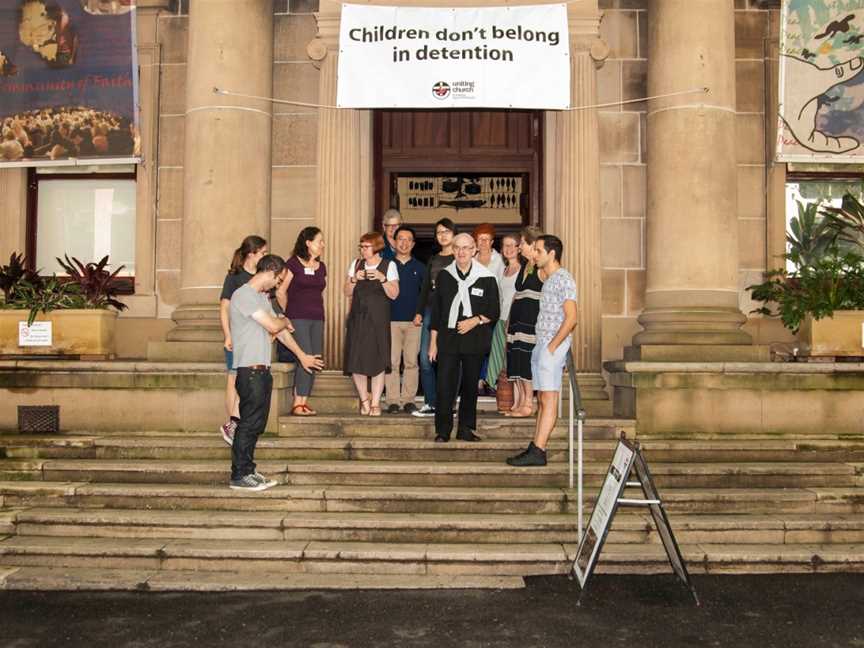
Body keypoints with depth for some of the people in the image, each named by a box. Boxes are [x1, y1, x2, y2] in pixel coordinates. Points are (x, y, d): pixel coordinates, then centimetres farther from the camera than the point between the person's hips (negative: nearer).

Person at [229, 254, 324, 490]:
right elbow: (273, 325, -18)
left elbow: (279, 330, 22)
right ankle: (239, 476, 3)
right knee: (249, 423, -4)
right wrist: (285, 320, 5)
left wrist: (302, 355, 23)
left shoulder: (262, 296, 18)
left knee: (257, 424, 12)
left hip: (262, 369, 10)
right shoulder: (244, 295, -13)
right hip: (249, 370, -10)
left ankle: (248, 471, 20)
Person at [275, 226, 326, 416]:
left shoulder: (321, 267, 15)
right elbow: (280, 292, 0)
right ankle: (298, 404, -7)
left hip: (317, 319, 6)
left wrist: (318, 311, 13)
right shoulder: (293, 263, -3)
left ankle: (304, 402, 9)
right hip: (298, 319, -6)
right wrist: (289, 314, 7)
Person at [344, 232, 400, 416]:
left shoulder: (389, 266, 1)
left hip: (378, 319, -3)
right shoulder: (356, 264, 11)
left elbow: (394, 294, -4)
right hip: (357, 318, 3)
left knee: (378, 360, -3)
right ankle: (364, 398, 20)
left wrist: (382, 278, -17)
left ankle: (375, 402, 8)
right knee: (356, 359, 1)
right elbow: (347, 293, 10)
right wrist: (354, 279, -8)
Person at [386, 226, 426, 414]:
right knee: (392, 362, -4)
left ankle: (408, 400, 6)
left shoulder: (419, 267, 12)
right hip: (391, 320, -1)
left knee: (411, 362, 0)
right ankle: (393, 400, 0)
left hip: (413, 321, 1)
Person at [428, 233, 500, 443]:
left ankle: (466, 429, 19)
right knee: (445, 385, -4)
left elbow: (494, 312, 4)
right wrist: (433, 342, 7)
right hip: (448, 339, 1)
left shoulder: (487, 278, 0)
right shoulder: (444, 275, 6)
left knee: (470, 386, 7)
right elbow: (436, 310, 9)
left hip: (474, 340, 0)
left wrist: (475, 321, -14)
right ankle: (442, 431, 4)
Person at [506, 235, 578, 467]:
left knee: (548, 399, -9)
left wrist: (552, 346, -17)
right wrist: (541, 346, 14)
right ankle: (535, 447, 12)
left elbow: (571, 318, -17)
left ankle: (538, 452, -10)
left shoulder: (563, 279, -10)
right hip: (541, 344, 10)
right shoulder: (548, 280, 19)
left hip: (553, 345, -10)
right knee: (542, 399, 9)